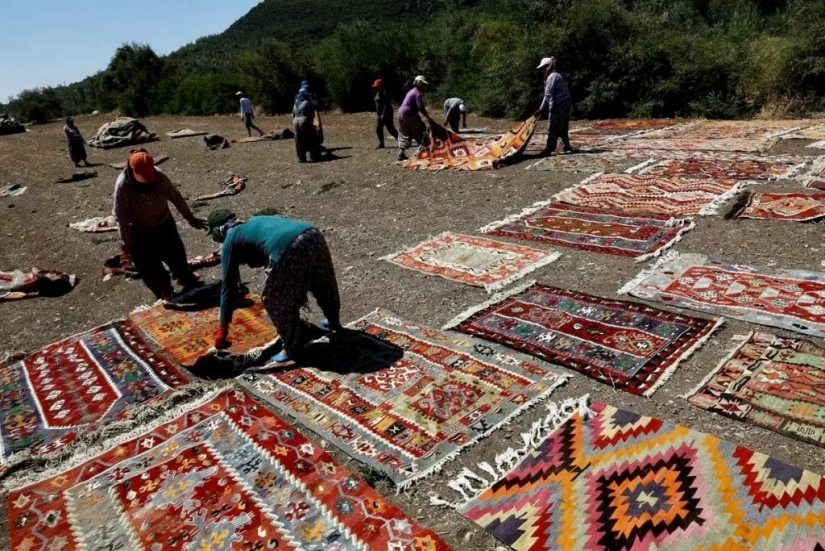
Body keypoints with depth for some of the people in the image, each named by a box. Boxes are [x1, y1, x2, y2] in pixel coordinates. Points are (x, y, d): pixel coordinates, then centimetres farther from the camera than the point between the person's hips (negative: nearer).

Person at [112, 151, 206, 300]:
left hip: (164, 224, 3)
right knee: (148, 265, 9)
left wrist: (190, 218, 2)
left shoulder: (159, 177, -20)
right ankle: (164, 292, 33)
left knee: (176, 255, 21)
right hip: (140, 231, -3)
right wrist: (127, 241, -15)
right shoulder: (123, 185, -28)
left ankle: (189, 283, 46)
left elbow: (176, 197, -6)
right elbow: (121, 215, -20)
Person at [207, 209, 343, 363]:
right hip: (313, 235, 8)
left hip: (289, 250, -8)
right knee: (324, 285, 31)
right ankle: (334, 321, 55)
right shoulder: (255, 222, 39)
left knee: (275, 301, 15)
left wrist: (222, 328, 28)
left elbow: (228, 284, 20)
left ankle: (292, 348, 24)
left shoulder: (230, 240, 19)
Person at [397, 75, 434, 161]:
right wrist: (429, 118, -20)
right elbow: (420, 107, -21)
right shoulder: (418, 93, -10)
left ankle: (401, 154, 8)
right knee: (422, 132, 1)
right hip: (409, 115, -9)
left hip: (401, 113, 9)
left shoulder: (412, 91, 20)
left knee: (404, 135, 13)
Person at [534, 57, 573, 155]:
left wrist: (541, 109, -18)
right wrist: (544, 108, 17)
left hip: (558, 105, -10)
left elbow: (548, 94, -18)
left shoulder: (552, 77, -12)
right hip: (565, 103, 10)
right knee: (562, 128, 15)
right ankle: (567, 148, 20)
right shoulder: (558, 75, 18)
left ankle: (549, 150, -7)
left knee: (552, 128, -7)